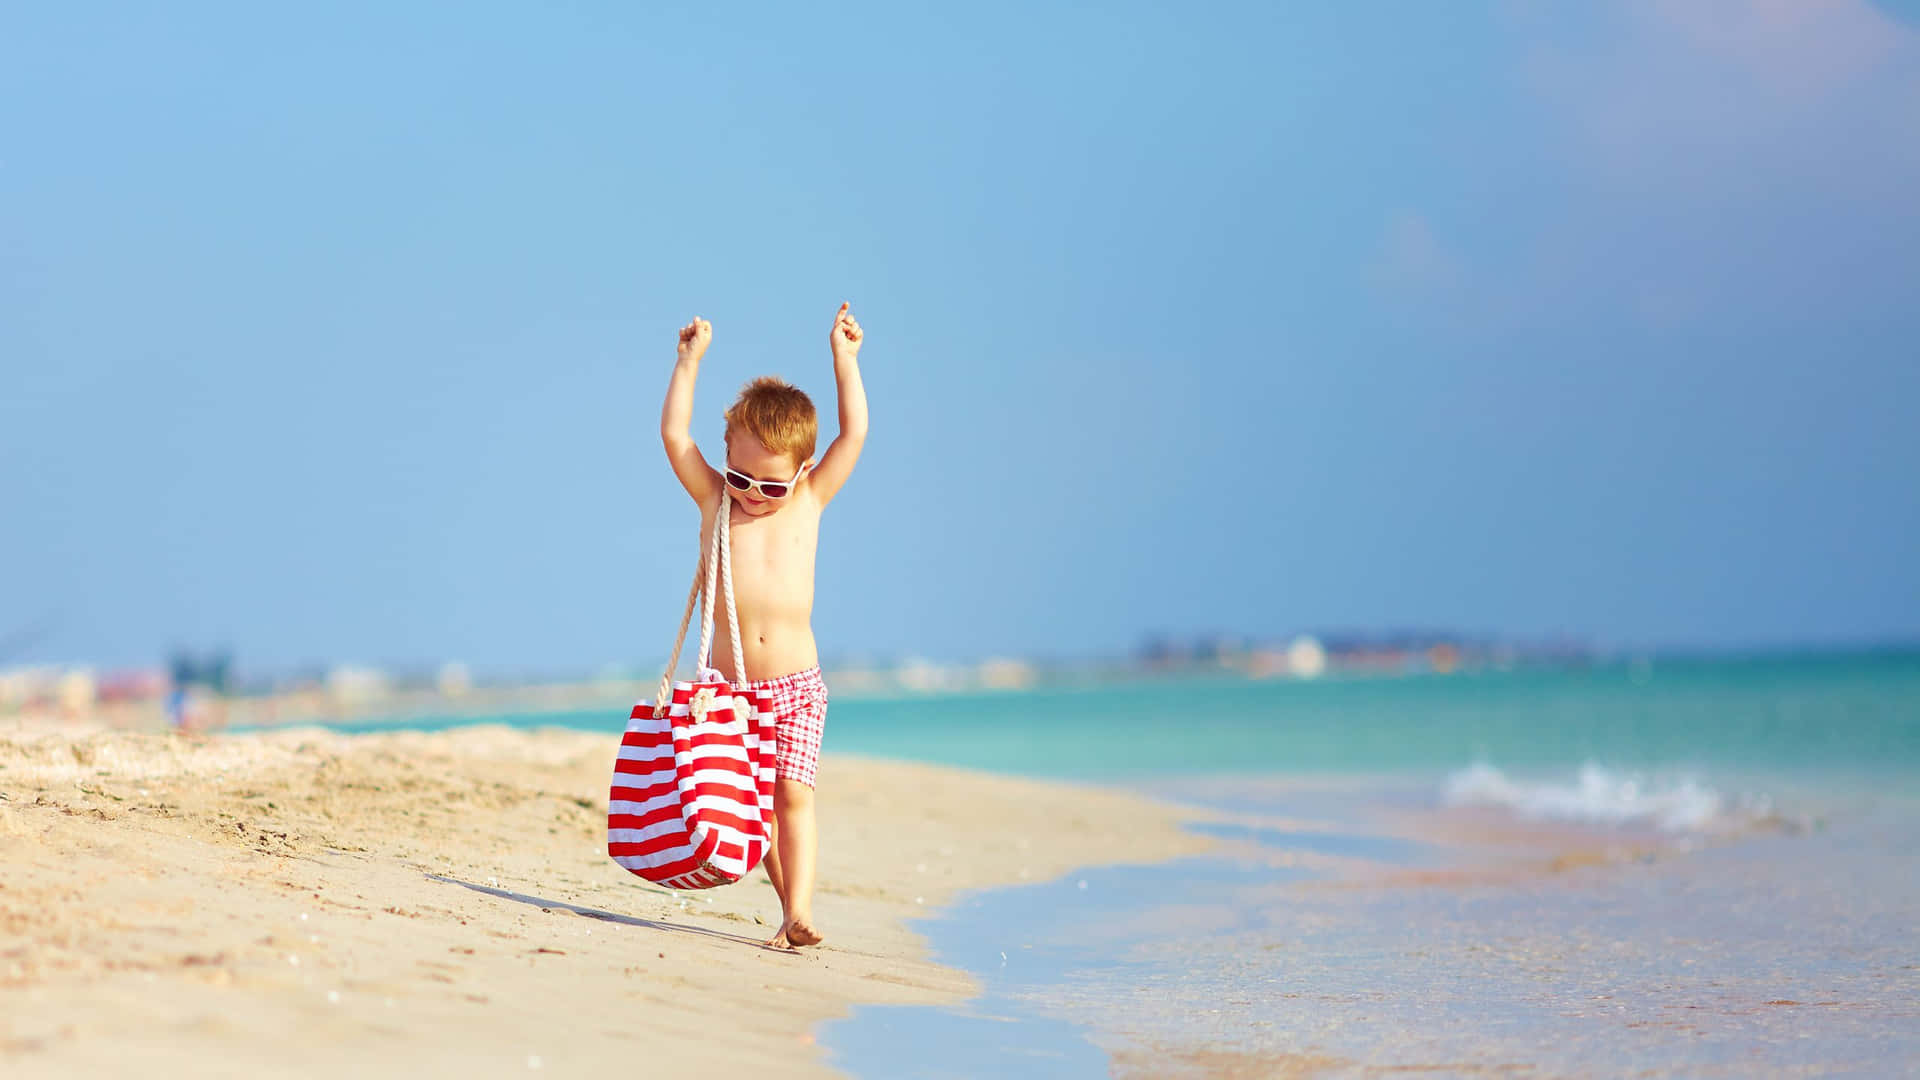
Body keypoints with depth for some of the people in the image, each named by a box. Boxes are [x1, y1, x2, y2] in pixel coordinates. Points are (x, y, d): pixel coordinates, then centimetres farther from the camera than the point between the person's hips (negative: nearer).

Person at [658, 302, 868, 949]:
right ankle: (790, 905, 14)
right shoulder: (714, 501, 3)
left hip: (797, 684, -1)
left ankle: (799, 912, -15)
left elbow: (854, 433, -1)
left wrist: (844, 356, 1)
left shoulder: (809, 502, 3)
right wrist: (690, 359, -2)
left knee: (793, 795, -10)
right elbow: (674, 435, -4)